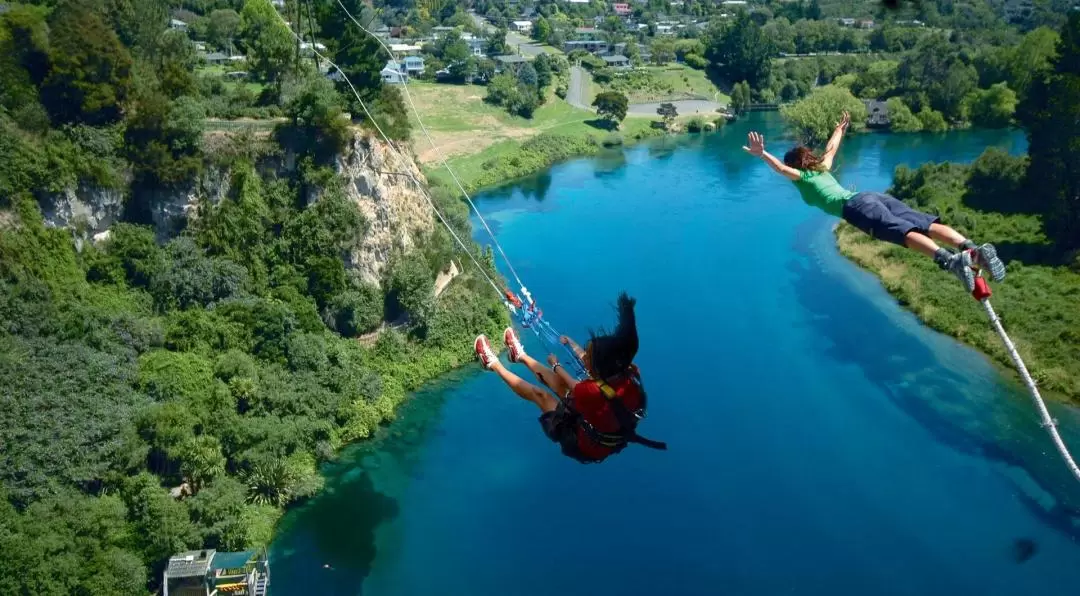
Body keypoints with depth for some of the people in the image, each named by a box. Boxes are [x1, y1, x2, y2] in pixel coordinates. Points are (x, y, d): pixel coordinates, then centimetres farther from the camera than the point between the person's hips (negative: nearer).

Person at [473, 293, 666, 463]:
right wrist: (571, 343, 16)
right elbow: (591, 363, -1)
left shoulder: (592, 392, -42)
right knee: (561, 382, 15)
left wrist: (556, 364, 6)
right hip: (609, 438, 5)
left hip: (585, 447, -5)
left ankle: (494, 365, 26)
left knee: (539, 394, 6)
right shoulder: (630, 374, -24)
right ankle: (521, 356, 38)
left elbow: (576, 387, -15)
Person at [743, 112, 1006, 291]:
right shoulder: (822, 169, 38)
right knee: (927, 225, -12)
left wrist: (762, 154, -9)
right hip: (873, 196, 7)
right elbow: (831, 149, 55)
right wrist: (840, 130, 72)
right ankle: (973, 248, -33)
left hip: (856, 206, -7)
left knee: (904, 232, -30)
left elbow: (782, 169, -3)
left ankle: (951, 261, -53)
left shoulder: (801, 178, 18)